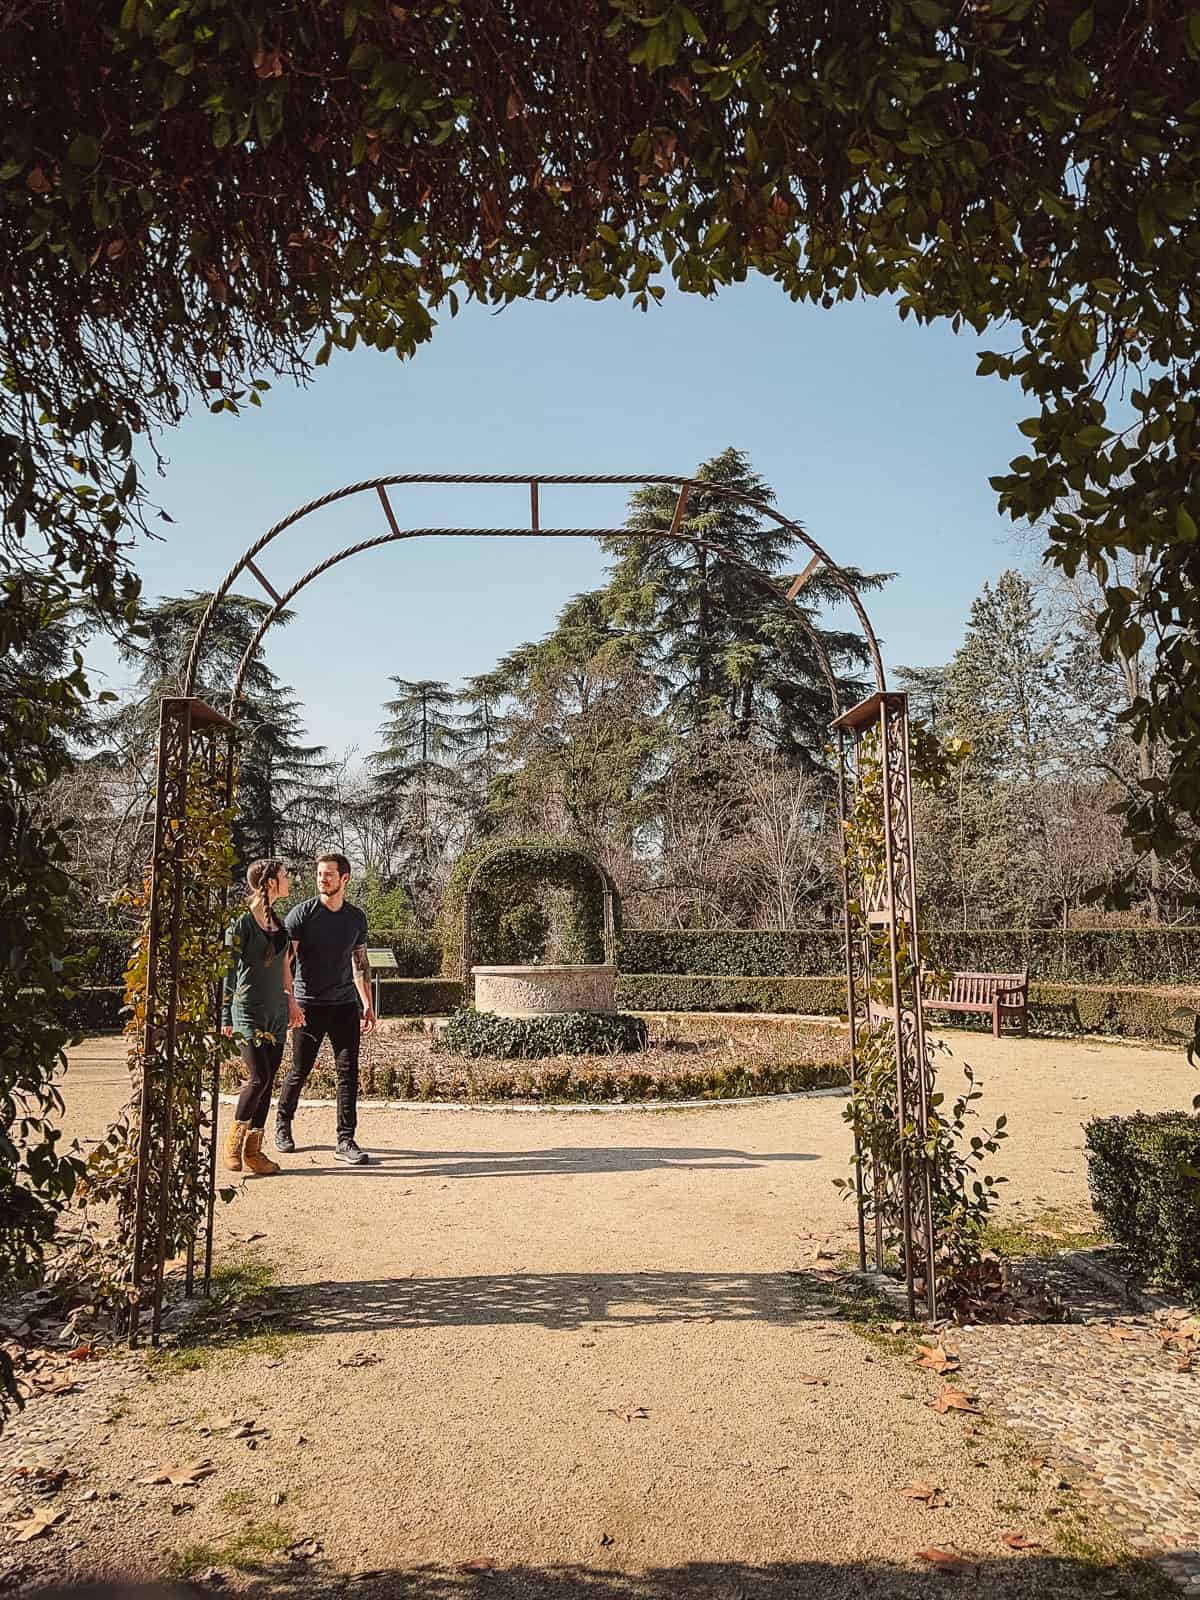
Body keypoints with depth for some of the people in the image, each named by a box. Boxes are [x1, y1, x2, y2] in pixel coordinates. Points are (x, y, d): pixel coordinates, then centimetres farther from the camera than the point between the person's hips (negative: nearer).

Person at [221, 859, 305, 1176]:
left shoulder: (277, 922, 13)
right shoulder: (242, 923, -10)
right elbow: (228, 972, -10)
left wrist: (291, 1002, 24)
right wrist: (226, 1019, -12)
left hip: (276, 1012, 7)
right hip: (249, 1010, -7)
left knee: (267, 1082, 6)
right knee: (258, 1077, -14)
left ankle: (253, 1150, 13)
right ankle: (233, 1140, 6)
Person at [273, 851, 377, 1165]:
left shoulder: (357, 918, 9)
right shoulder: (302, 913, -5)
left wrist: (368, 1004, 15)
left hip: (345, 1005, 3)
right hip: (308, 1005, -3)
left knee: (349, 1071, -2)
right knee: (299, 1071, 6)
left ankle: (345, 1141, 4)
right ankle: (283, 1120, 33)